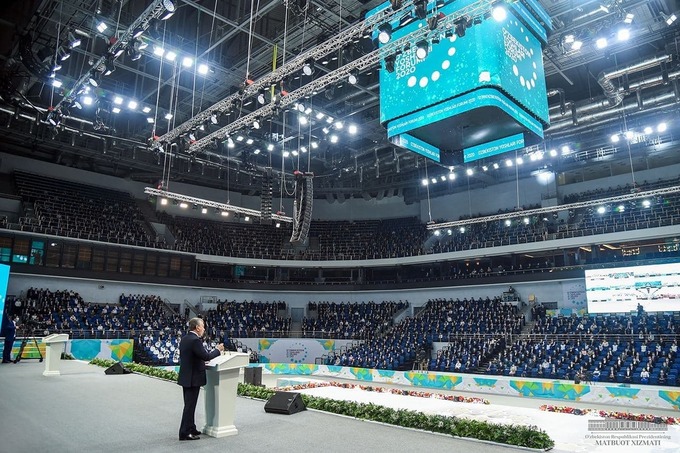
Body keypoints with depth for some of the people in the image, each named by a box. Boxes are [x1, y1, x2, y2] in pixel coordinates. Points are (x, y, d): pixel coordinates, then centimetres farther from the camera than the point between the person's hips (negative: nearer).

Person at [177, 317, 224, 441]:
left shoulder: (184, 339, 7)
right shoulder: (195, 340, -22)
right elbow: (207, 356, -24)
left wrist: (201, 362, 17)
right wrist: (218, 350, -9)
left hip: (185, 377, 10)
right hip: (193, 378, -10)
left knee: (189, 404, 19)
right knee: (190, 406, 0)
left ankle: (191, 428, 30)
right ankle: (185, 433, 7)